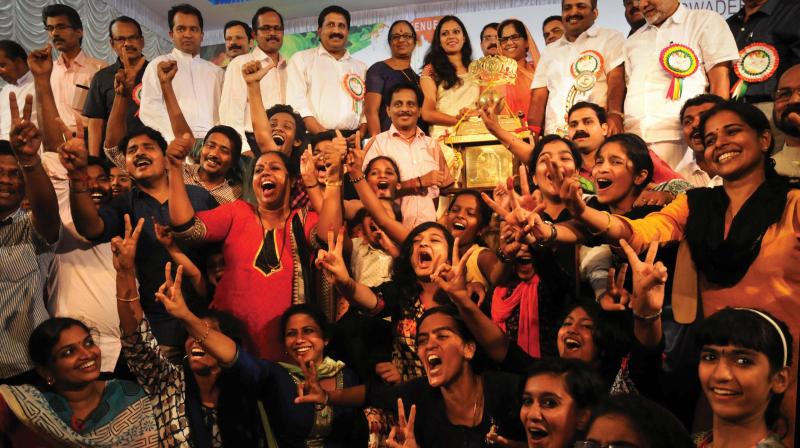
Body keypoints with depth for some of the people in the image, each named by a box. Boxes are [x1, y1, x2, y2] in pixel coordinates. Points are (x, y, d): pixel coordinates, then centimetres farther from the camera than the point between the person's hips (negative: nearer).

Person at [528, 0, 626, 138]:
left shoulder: (611, 39, 10)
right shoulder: (549, 52, 22)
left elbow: (616, 80, -5)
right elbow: (539, 96, 15)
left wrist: (614, 115, -23)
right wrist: (532, 133, -1)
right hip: (554, 137, 3)